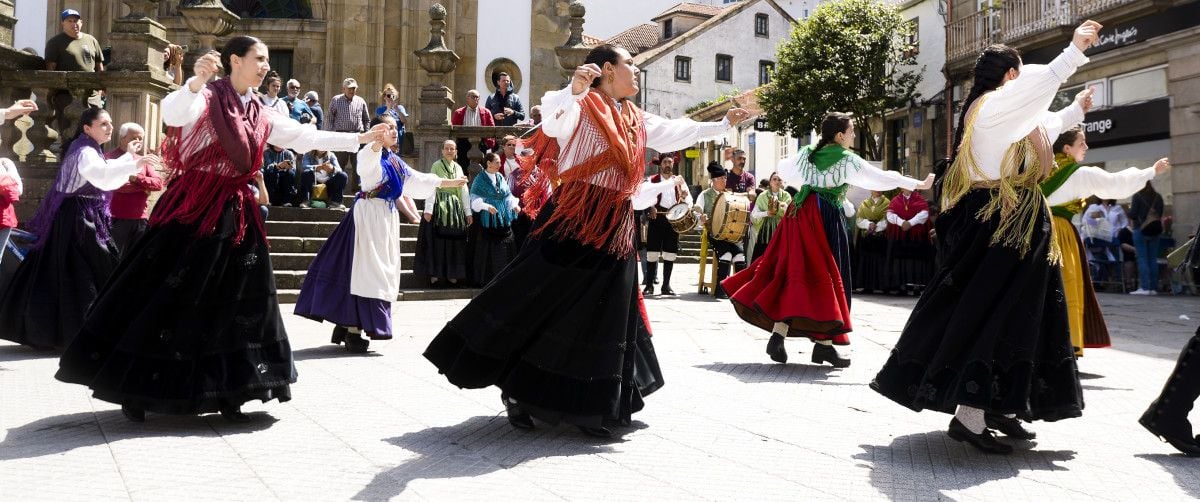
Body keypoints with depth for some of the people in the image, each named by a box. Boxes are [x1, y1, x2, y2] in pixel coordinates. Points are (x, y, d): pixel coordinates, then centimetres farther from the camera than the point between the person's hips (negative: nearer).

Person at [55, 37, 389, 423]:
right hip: (194, 207, -6)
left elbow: (307, 137, 14)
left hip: (234, 212, 6)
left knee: (235, 299, 5)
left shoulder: (261, 116, 13)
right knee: (170, 294, -2)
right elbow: (172, 113, -25)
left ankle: (225, 393, 13)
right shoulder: (207, 97, -5)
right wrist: (196, 81, -43)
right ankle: (134, 388, 12)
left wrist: (361, 138, 10)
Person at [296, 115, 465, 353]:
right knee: (365, 269, -11)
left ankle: (348, 323, 18)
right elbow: (366, 160, -34)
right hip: (369, 215, -9)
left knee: (381, 270, 9)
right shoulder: (371, 156, -9)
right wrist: (378, 143, -55)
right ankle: (352, 329, -8)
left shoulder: (395, 161, 17)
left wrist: (449, 183, 30)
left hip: (387, 219, 9)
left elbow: (417, 179, 26)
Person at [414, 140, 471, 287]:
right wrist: (428, 209, -18)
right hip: (439, 206, -4)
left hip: (455, 208, 4)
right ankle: (434, 274, 2)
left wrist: (468, 212, 6)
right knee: (437, 240, -3)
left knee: (453, 241, 5)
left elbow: (464, 190, 10)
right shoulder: (436, 166, -2)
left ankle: (452, 274, 12)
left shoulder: (458, 168, 12)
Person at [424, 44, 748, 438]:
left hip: (614, 231, 7)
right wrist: (573, 90, -41)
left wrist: (724, 123, 30)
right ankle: (516, 390, 13)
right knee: (543, 305, -2)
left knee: (604, 319, 8)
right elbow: (550, 123, -24)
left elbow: (674, 134, 27)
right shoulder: (580, 106, -5)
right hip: (573, 221, -7)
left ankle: (590, 408, 17)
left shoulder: (635, 120, 18)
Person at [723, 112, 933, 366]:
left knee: (795, 273, 7)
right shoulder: (847, 159, -3)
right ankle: (824, 343, 0)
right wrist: (920, 184, 4)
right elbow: (881, 177, -3)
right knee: (825, 276, -2)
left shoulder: (808, 153, 13)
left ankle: (778, 333, -2)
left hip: (801, 213, 6)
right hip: (828, 218, -6)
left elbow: (783, 169, 27)